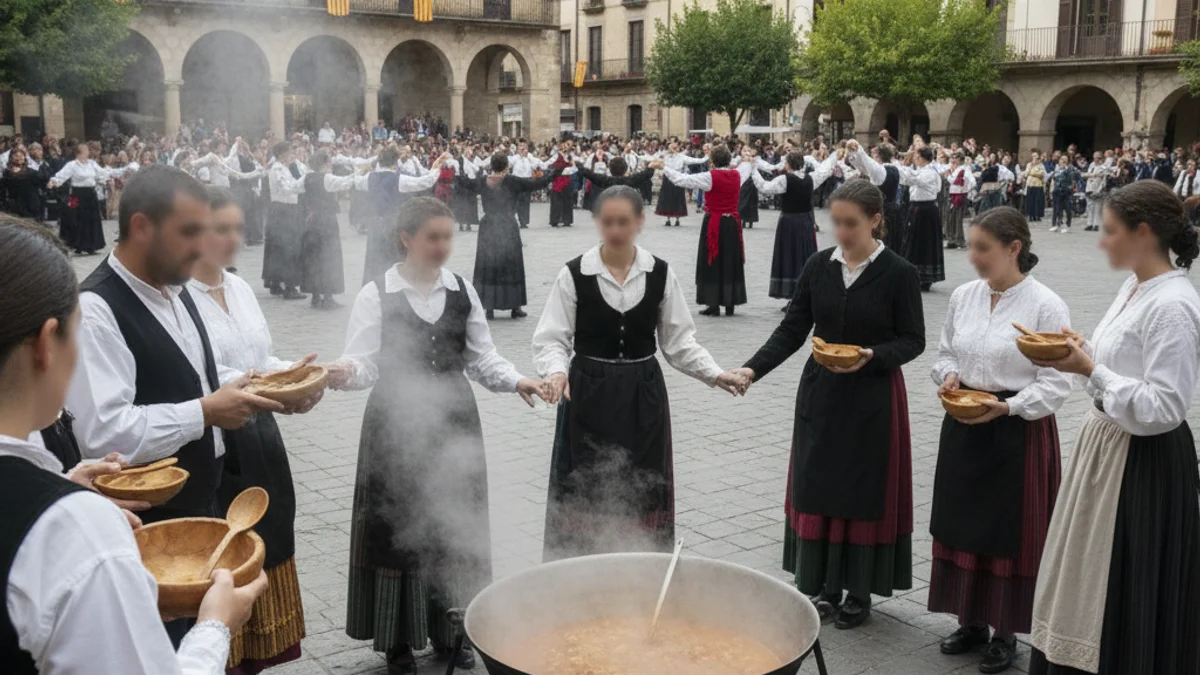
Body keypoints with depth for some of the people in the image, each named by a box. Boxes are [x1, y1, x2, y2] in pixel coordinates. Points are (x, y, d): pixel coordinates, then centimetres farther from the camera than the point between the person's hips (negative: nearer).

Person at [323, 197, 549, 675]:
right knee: (398, 527, 3)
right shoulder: (376, 295, -7)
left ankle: (450, 630, 27)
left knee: (454, 524, 10)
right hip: (397, 424, -3)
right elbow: (366, 363, -13)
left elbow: (481, 358, 5)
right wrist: (344, 373, -35)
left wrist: (515, 381, -12)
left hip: (454, 421, 4)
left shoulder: (463, 291, 3)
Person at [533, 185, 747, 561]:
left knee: (643, 494, 9)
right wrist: (557, 371, -28)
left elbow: (678, 340, 4)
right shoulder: (574, 275, -8)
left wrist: (714, 374, -9)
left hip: (643, 396, 2)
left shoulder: (660, 274, 0)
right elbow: (551, 339, -8)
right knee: (586, 495, 2)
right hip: (589, 394, -2)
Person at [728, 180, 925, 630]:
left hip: (873, 398, -3)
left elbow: (913, 340, -5)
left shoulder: (899, 273, -9)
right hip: (821, 394, 4)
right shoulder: (819, 266, 1)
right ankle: (824, 585, 22)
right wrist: (754, 369, -14)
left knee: (864, 491, 5)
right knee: (817, 487, 8)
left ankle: (859, 591, 19)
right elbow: (792, 330, 0)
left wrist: (872, 356, -24)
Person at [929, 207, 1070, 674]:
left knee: (1010, 530, 5)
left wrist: (1007, 406, -23)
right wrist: (949, 377, -6)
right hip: (964, 427, 5)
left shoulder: (1045, 306, -13)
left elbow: (1055, 384, -12)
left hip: (1018, 430, -5)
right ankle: (971, 621, 29)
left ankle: (1005, 632, 22)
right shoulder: (964, 296, 2)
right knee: (962, 524, 12)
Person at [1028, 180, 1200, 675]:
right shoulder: (1135, 287, 7)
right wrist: (1079, 352, 0)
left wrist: (1090, 370, -24)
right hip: (1107, 442, 10)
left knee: (1124, 590, 4)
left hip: (1144, 460, -10)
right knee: (1090, 575, 20)